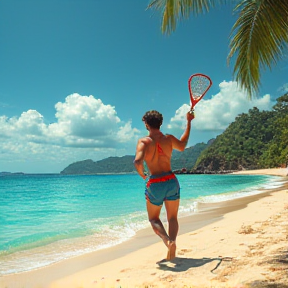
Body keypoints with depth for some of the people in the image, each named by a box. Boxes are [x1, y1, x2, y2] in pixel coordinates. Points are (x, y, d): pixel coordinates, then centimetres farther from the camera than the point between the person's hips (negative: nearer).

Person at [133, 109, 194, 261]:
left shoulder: (144, 141, -10)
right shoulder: (169, 138, 0)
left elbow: (138, 161, -26)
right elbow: (182, 146, 22)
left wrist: (142, 174, -4)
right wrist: (189, 122, 29)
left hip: (154, 184, -2)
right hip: (171, 181, 3)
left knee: (154, 219, 15)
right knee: (172, 218, 16)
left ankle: (166, 239, -12)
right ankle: (172, 242, -6)